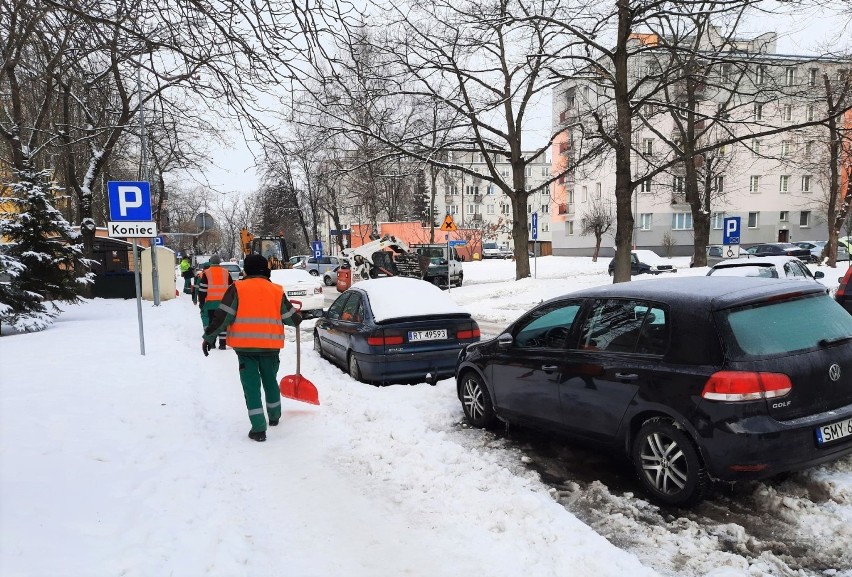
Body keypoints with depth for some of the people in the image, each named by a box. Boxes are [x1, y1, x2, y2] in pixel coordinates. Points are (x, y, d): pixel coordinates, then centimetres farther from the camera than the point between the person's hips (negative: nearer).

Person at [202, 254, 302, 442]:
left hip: (245, 346, -2)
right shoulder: (277, 290, 4)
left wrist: (209, 337, 1)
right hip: (271, 346, 2)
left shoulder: (237, 289, -1)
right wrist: (298, 320, 32)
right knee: (270, 380, 22)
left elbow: (222, 316, -7)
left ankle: (258, 429, -1)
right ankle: (274, 416, 38)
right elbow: (291, 317, 10)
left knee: (251, 385, 3)